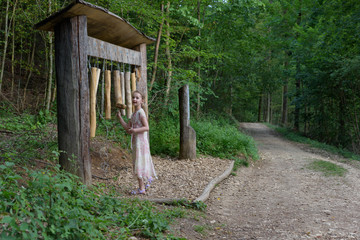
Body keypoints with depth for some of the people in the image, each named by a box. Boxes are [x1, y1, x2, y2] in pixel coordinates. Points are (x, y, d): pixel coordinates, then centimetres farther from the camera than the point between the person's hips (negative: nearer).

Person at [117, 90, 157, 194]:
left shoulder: (141, 112, -12)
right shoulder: (134, 114, 16)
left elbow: (146, 127, -19)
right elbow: (128, 128, 16)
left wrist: (135, 130, -32)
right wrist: (120, 117, 13)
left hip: (141, 142, -9)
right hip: (136, 142, 9)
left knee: (140, 163, -7)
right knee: (141, 164, 16)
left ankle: (142, 188, -3)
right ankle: (146, 181, 29)